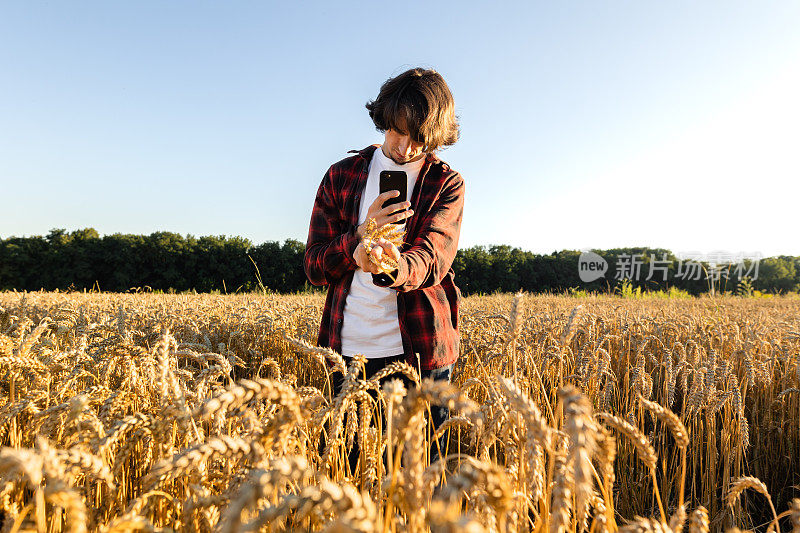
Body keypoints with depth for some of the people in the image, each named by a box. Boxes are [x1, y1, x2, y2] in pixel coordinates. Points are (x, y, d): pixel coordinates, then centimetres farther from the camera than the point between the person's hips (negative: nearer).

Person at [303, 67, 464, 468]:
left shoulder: (446, 184, 1)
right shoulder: (341, 176, 6)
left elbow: (431, 258, -16)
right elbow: (314, 267, 2)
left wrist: (395, 267, -39)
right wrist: (362, 233, -16)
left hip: (419, 350, -1)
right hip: (350, 349, 2)